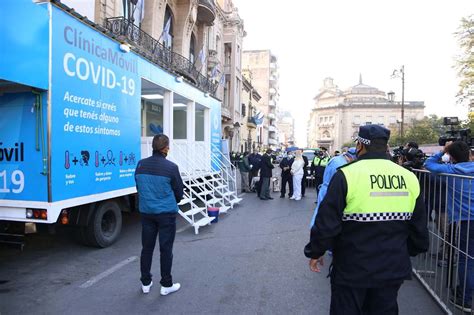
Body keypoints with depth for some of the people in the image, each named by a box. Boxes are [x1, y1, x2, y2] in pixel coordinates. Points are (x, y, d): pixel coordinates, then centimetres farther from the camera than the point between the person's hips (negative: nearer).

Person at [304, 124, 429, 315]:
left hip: (352, 269, -4)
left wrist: (315, 252, -1)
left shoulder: (347, 175, -17)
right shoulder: (410, 178, -1)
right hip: (393, 269, 5)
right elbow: (419, 227, 9)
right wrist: (410, 250, 26)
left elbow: (326, 222, -16)